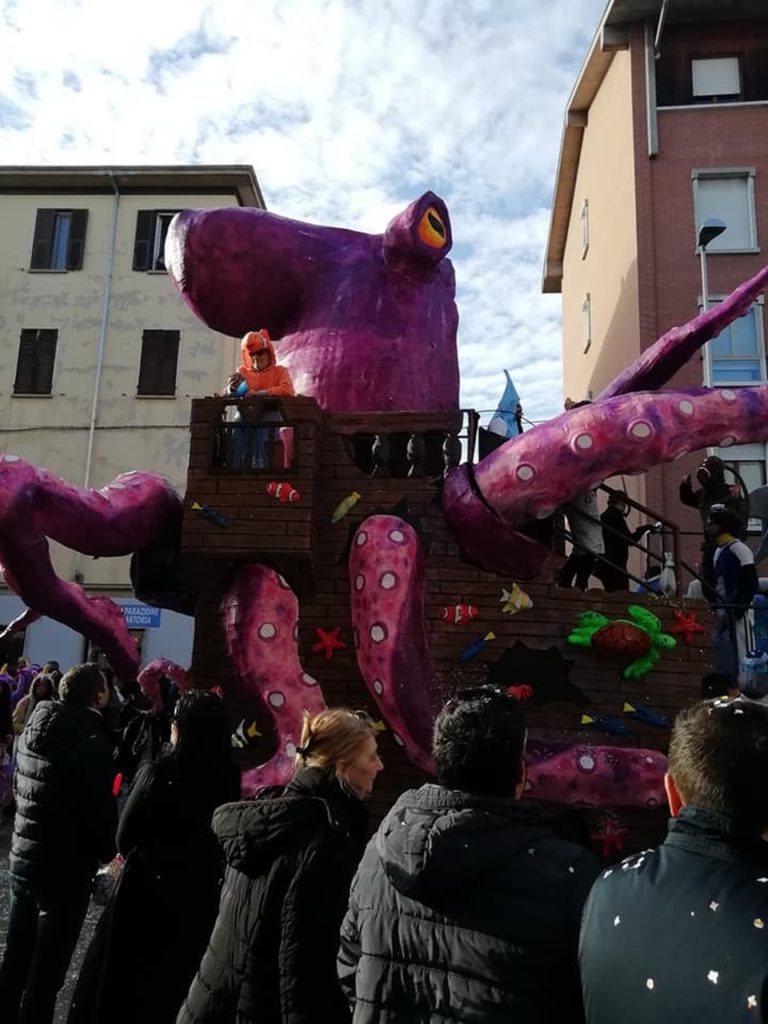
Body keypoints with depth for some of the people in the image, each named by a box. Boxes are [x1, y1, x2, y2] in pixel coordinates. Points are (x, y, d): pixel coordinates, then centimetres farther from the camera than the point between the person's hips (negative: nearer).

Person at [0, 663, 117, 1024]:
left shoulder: (32, 729, 2)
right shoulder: (92, 743, -21)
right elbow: (101, 810, -19)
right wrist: (107, 852, -1)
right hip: (66, 869, -7)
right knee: (46, 970, 6)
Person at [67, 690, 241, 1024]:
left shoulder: (157, 773, -21)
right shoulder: (228, 777, -12)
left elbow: (125, 839, -9)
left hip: (145, 891, -3)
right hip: (198, 896, 3)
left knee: (119, 980, 19)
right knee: (170, 985, 23)